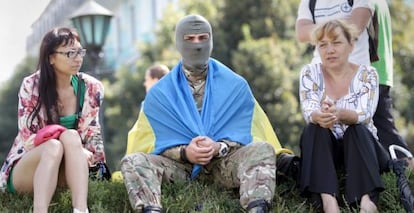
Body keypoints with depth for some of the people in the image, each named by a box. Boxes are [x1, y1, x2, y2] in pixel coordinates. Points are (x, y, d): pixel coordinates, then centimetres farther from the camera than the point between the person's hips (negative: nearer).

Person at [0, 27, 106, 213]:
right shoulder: (31, 86, -9)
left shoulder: (91, 88, -1)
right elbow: (28, 136, -12)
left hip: (67, 172, 2)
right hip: (25, 170, -2)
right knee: (54, 145, -35)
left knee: (71, 136, -31)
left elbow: (91, 134, 3)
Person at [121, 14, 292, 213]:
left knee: (263, 149, -29)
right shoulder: (159, 93, 6)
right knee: (134, 160, -26)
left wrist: (218, 148, -23)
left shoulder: (236, 86, 5)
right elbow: (158, 143, 0)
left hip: (223, 162, 0)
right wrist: (185, 152, -22)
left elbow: (242, 137, 0)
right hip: (181, 164, 1)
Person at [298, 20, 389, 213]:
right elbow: (309, 112, -18)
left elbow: (364, 115, -22)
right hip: (322, 149, 1)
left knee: (357, 129, -32)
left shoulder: (367, 74, -5)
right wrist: (320, 116, -44)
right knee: (314, 128, -29)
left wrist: (339, 114, -46)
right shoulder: (310, 73, -2)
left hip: (361, 146, -1)